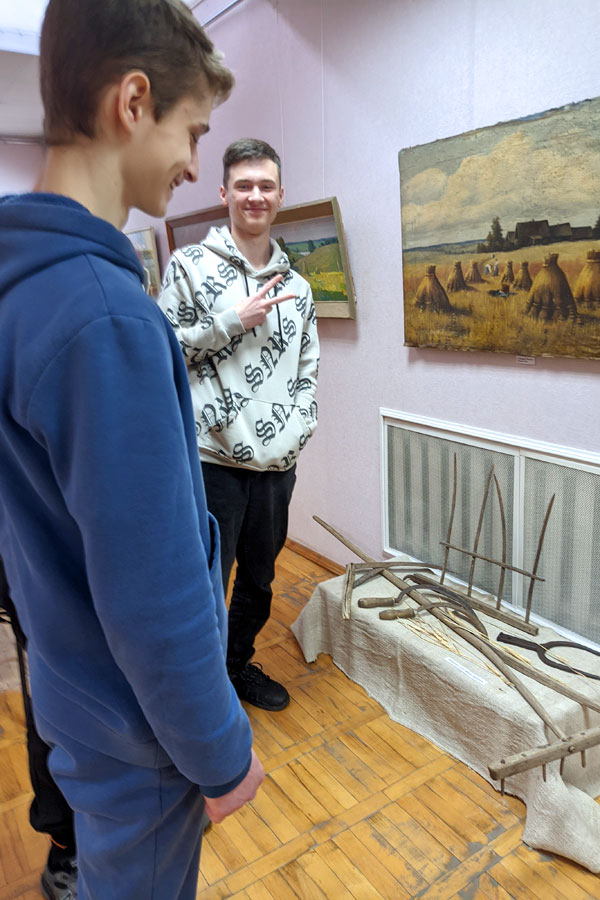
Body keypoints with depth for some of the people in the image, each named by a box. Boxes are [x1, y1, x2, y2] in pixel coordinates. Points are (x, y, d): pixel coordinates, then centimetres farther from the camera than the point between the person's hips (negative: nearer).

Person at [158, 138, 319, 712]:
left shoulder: (295, 284, 12)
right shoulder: (190, 266, -2)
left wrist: (298, 426, 1)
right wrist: (233, 321, -14)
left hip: (277, 463, 5)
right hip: (211, 457, -5)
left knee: (259, 580, 19)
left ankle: (239, 665, 43)